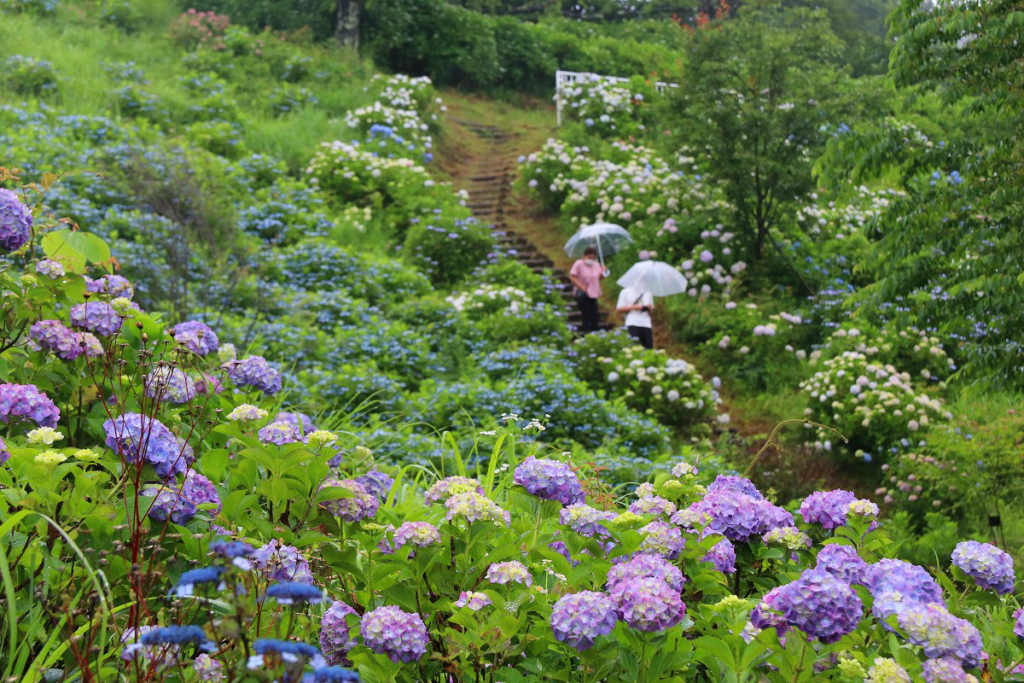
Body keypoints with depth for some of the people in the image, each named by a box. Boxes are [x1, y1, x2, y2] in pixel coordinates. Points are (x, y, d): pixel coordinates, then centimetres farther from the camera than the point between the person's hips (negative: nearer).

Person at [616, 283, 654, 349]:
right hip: (632, 324, -4)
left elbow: (652, 309, 23)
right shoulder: (625, 292, 8)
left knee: (649, 348, -4)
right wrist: (633, 307, -10)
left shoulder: (647, 293, 17)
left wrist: (650, 308, -2)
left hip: (646, 325, 4)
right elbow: (620, 309, 3)